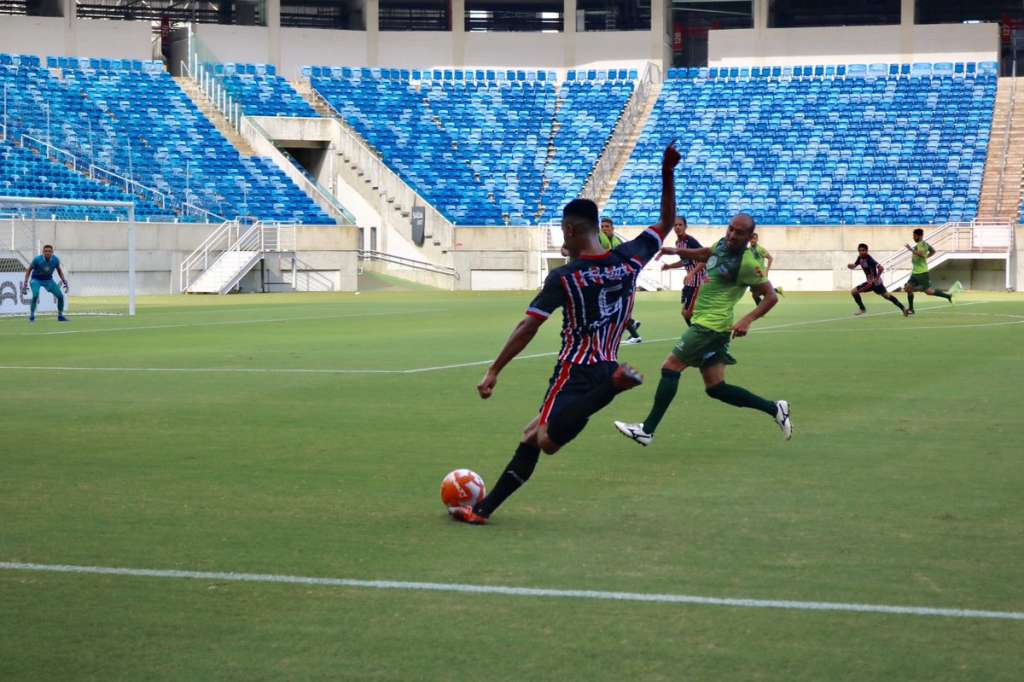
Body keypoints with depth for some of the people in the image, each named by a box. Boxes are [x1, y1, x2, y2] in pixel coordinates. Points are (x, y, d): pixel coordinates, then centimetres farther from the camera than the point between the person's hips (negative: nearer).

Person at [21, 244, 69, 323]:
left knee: (60, 296, -3)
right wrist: (25, 283, -17)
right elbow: (29, 270, -12)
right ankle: (31, 316, -15)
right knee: (35, 295, -29)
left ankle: (60, 316, 16)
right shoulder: (37, 259, -26)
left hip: (48, 280, 4)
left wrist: (64, 281, 1)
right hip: (36, 280, -4)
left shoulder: (55, 260, -16)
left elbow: (59, 270, 4)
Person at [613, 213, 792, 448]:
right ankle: (774, 408, 16)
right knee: (715, 387, 9)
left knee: (670, 367, -7)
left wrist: (747, 320, -27)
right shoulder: (722, 245, 8)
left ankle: (647, 430, -4)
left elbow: (771, 296, -14)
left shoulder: (747, 263, -16)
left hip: (710, 325, -9)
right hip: (706, 324, 9)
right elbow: (705, 254, 32)